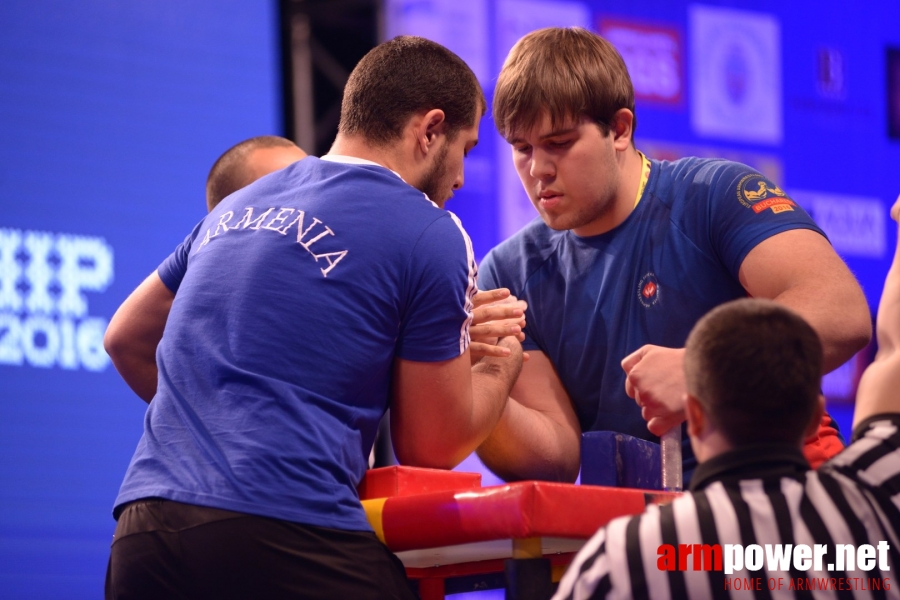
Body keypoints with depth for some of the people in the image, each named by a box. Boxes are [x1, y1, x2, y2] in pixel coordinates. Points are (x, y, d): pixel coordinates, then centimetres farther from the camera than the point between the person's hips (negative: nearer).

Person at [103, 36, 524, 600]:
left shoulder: (239, 207, 19)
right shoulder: (432, 235, 0)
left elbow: (124, 336, 32)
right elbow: (432, 447, 5)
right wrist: (504, 359, 23)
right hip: (288, 543, -7)